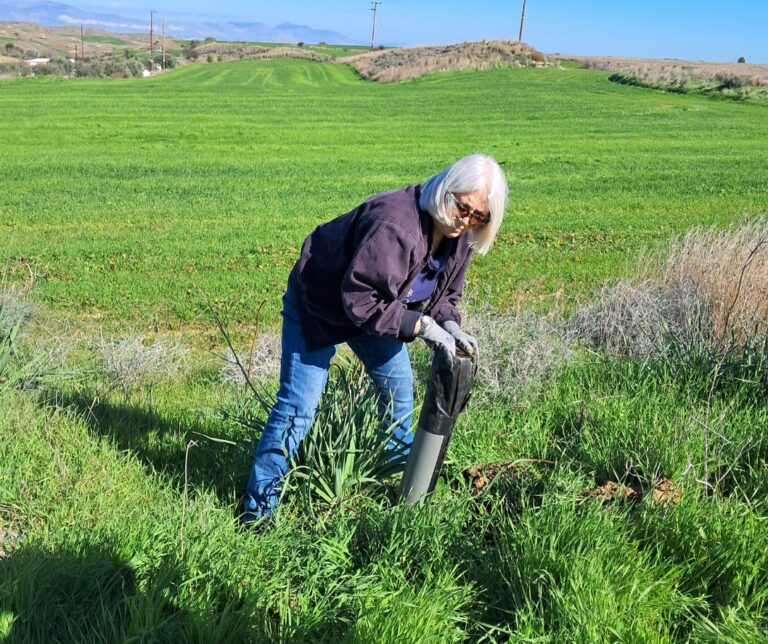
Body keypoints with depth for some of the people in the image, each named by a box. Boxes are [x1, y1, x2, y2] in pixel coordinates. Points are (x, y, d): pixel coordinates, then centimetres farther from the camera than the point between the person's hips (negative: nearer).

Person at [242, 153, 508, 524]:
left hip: (370, 304, 8)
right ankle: (260, 500, 5)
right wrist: (420, 325, -35)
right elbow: (360, 300, -38)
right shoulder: (394, 226, -39)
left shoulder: (459, 235, -10)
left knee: (398, 385, 14)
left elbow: (444, 291, 4)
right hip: (318, 305, -8)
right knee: (299, 403, -9)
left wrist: (448, 324, -17)